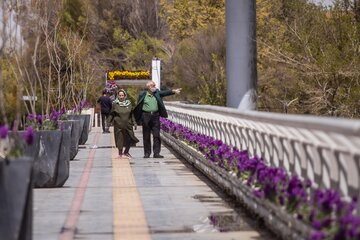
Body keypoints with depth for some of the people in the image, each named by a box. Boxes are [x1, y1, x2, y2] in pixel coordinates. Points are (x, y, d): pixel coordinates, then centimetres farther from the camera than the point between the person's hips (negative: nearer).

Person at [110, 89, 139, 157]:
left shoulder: (128, 103, 7)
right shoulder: (115, 104, -1)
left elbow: (132, 114, 11)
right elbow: (112, 114, 3)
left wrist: (134, 123, 8)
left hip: (128, 124, 3)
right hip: (118, 124, -3)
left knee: (130, 139, -1)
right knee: (120, 139, 0)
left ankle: (126, 152, 20)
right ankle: (120, 153, 16)